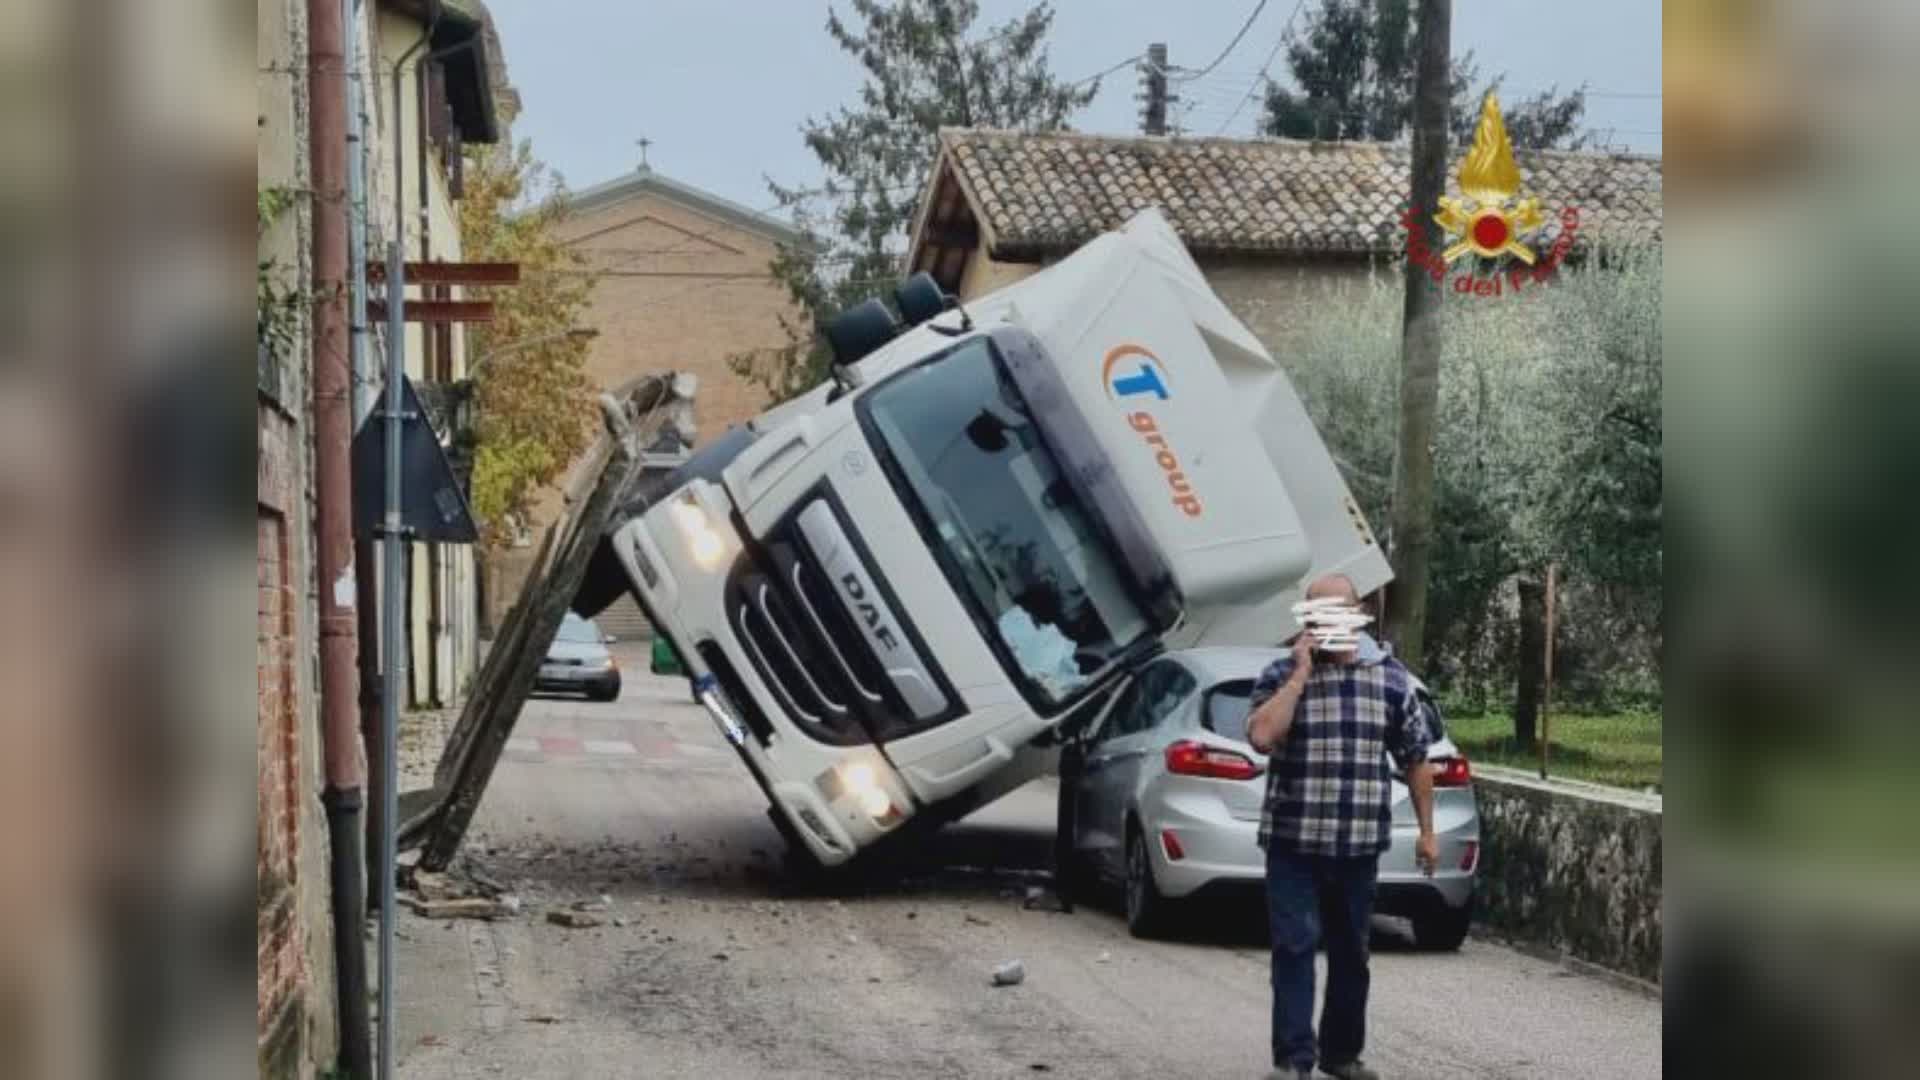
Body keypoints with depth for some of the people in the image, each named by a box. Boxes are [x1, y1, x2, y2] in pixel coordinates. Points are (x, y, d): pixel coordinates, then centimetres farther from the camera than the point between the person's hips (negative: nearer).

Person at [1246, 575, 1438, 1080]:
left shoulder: (1391, 678, 4)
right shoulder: (1281, 674, -1)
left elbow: (1415, 760, 9)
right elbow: (1261, 736, -19)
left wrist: (1427, 831, 7)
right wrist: (1300, 673, -16)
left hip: (1360, 845, 2)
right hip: (1293, 842, -2)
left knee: (1351, 952, 11)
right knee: (1295, 946, -7)